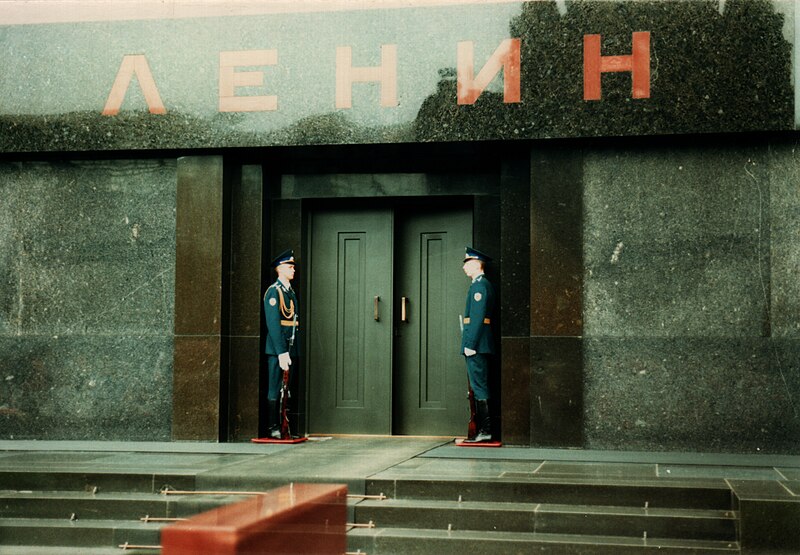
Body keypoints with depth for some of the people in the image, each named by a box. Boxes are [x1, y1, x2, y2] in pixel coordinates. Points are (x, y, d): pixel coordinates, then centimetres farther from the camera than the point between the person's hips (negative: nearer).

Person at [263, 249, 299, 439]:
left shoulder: (290, 291, 18)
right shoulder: (273, 291, -9)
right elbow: (273, 324, -15)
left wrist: (292, 350, 14)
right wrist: (282, 353, -20)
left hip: (289, 349, 8)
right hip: (277, 349, -8)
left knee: (285, 389, 9)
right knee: (275, 390, -4)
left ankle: (282, 427, 14)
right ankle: (272, 429, -1)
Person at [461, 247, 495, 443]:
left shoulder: (480, 285, -11)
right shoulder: (481, 285, 20)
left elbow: (477, 317, -18)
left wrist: (470, 345, -20)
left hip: (476, 344, -10)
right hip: (480, 345, 10)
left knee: (479, 386, -9)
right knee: (479, 387, 11)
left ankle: (484, 431, -8)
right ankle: (482, 430, 14)